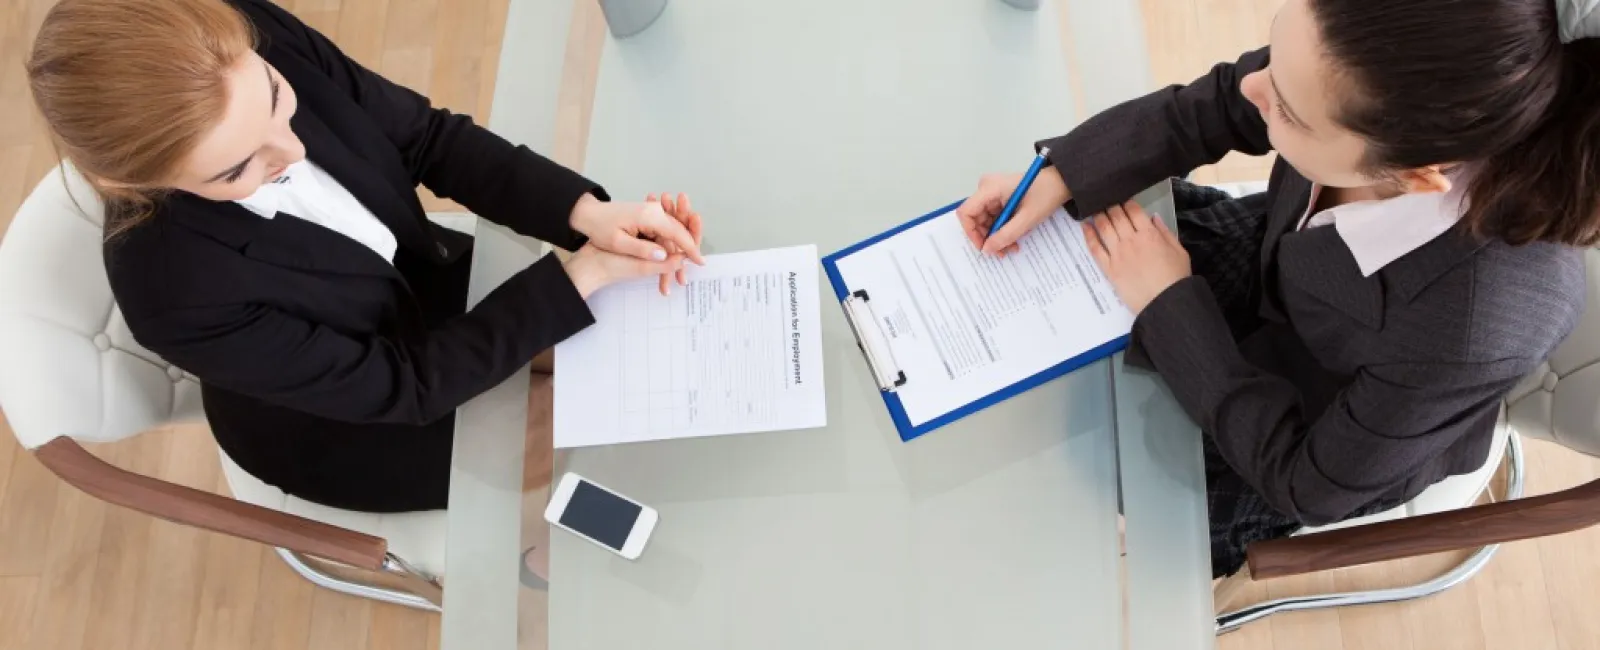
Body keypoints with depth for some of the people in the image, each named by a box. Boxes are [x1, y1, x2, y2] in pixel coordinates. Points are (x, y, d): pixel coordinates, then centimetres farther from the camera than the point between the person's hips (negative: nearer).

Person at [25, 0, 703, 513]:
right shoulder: (177, 291, -40)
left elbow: (426, 135, -14)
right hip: (342, 422, -5)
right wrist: (581, 275, -30)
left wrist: (584, 212, -28)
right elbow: (404, 382, -28)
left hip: (416, 274, 5)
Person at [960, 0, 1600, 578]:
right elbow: (1206, 108, -11)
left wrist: (1169, 303, -27)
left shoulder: (1476, 329, -45)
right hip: (1273, 265, 5)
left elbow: (1307, 481, -27)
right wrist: (1056, 179, -20)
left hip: (1345, 450, -4)